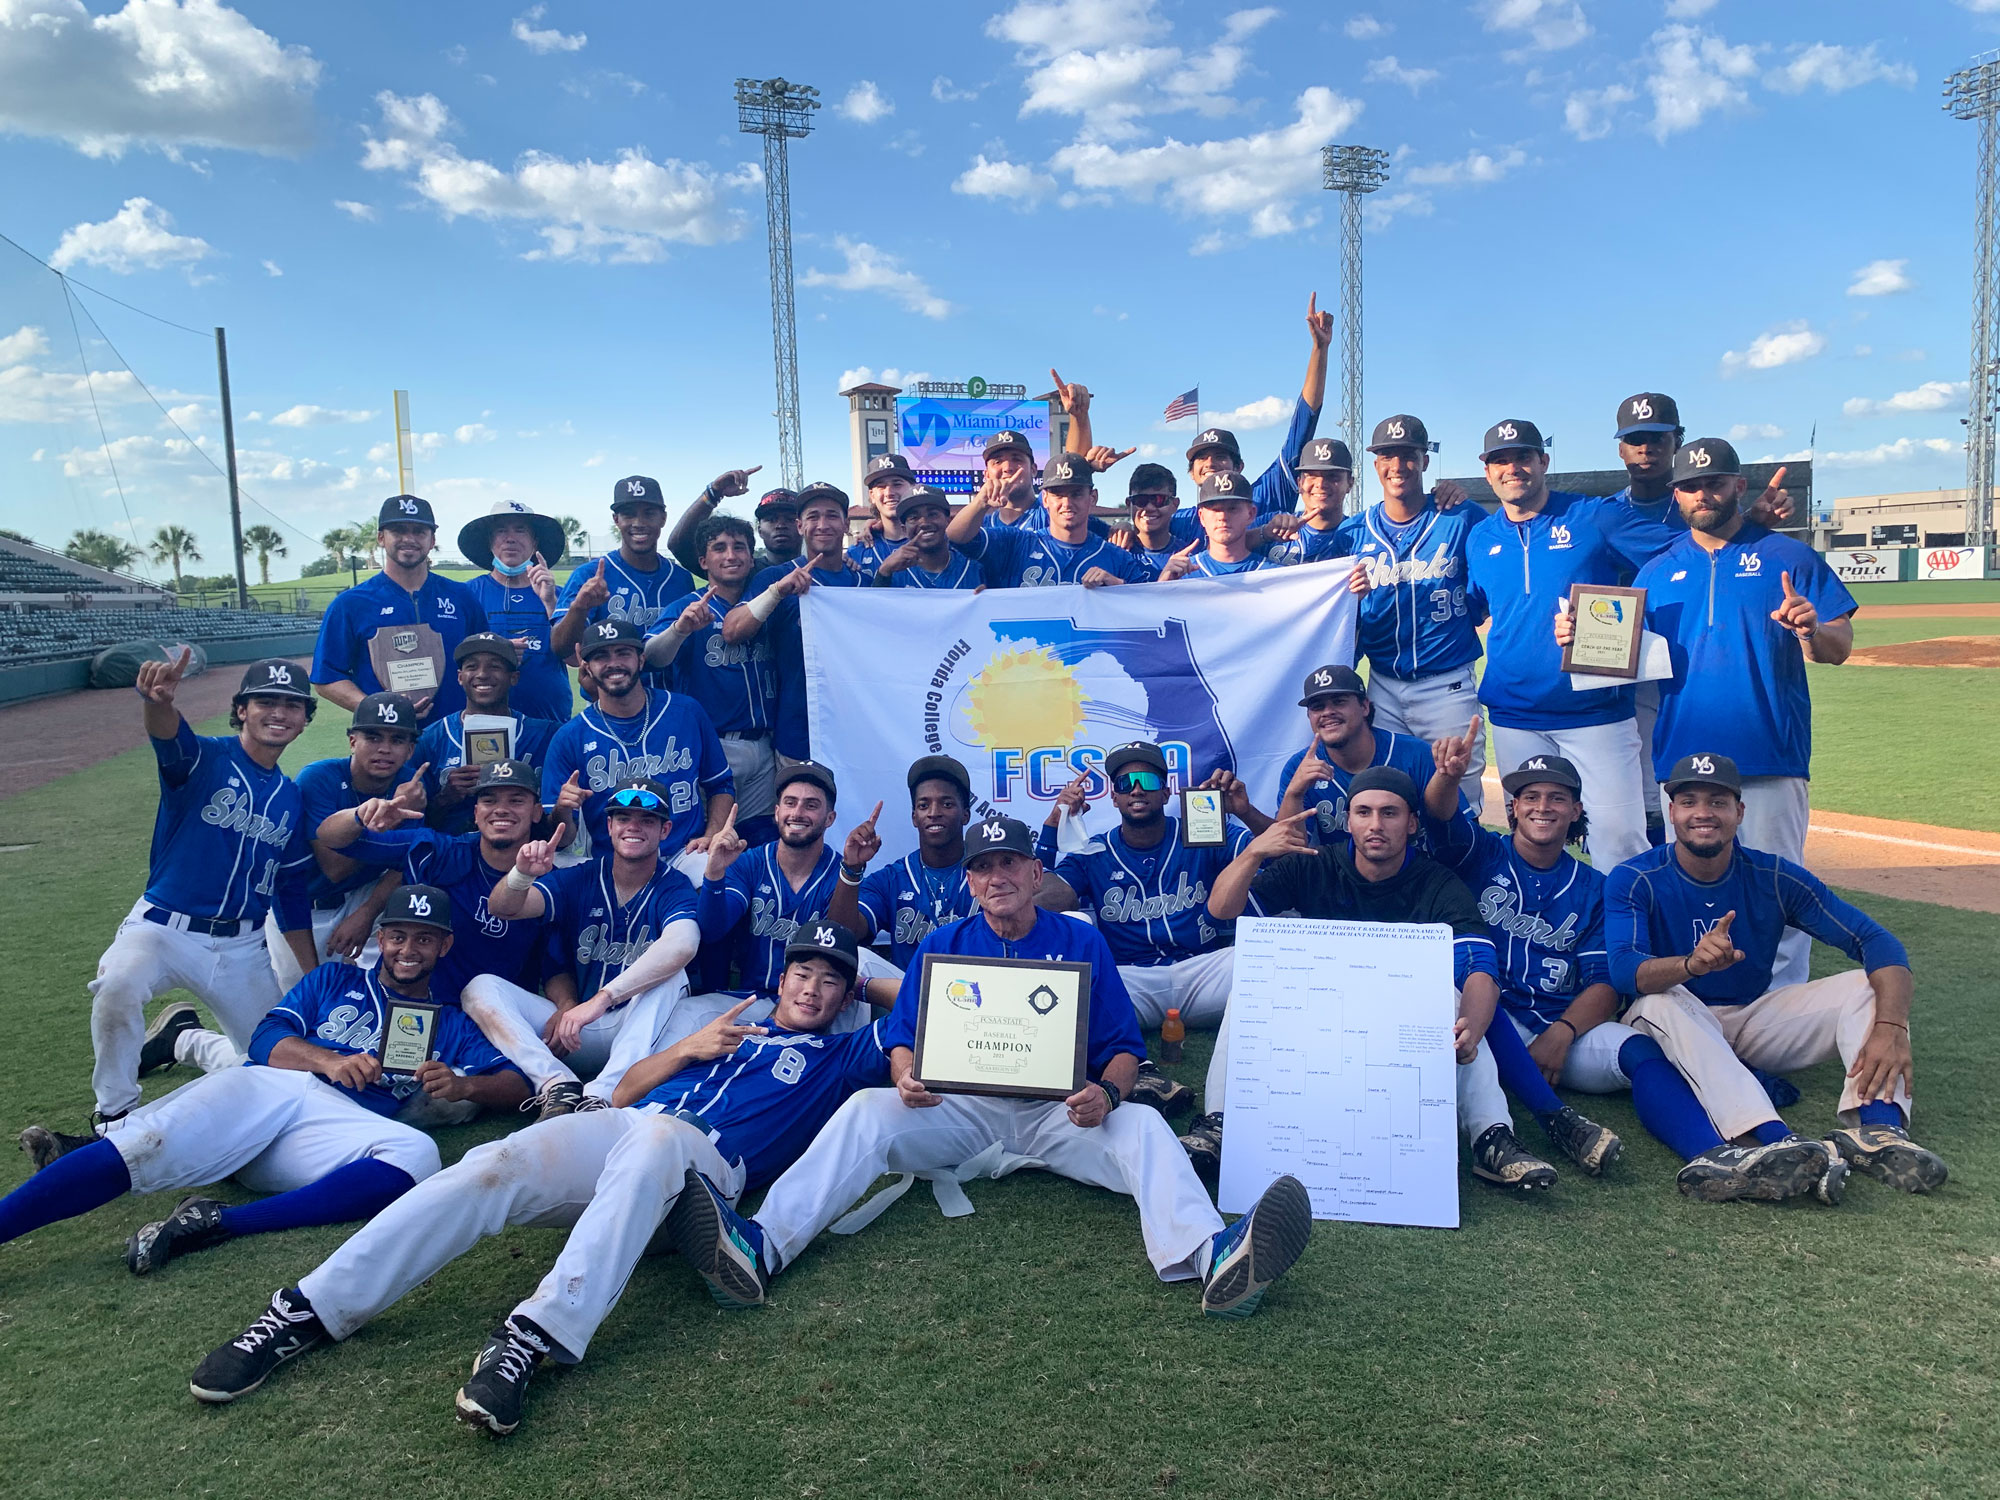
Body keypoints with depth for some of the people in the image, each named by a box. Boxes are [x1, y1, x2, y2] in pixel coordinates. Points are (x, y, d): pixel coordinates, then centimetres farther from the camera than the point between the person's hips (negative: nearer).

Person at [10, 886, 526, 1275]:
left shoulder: (451, 1026, 24)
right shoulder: (334, 981, 26)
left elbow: (517, 1084, 13)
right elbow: (266, 1038, 12)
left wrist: (463, 1085, -8)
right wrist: (330, 1060, -8)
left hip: (337, 1127, -1)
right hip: (264, 1088, 1)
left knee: (416, 1152, -34)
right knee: (145, 1148, -29)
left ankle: (221, 1223, -36)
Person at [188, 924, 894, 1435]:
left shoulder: (838, 1057, 26)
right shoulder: (725, 1024, 33)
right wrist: (685, 1049, 9)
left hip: (702, 1164, -4)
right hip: (614, 1127, 4)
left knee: (653, 1138, -40)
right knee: (490, 1167, -25)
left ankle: (532, 1338, -50)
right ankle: (309, 1310, -24)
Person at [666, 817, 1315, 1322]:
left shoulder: (1081, 942, 8)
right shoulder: (942, 945, 12)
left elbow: (1124, 1046, 5)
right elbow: (901, 1036, 8)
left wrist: (1105, 1093, -19)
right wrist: (907, 1079, -17)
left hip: (1058, 1113, -1)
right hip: (957, 1108, 1)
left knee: (1142, 1126, -29)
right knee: (866, 1110, -25)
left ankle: (1213, 1261, -55)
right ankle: (758, 1247, -43)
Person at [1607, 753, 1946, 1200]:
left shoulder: (1776, 877, -6)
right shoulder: (1633, 881, -13)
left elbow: (1877, 941, -14)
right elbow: (1623, 970, -29)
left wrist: (1890, 1026, -33)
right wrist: (1692, 964, -51)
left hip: (1756, 1020, 4)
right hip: (1678, 1030, -3)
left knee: (1867, 985, -13)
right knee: (1660, 1001, -36)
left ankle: (1876, 1125, -37)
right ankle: (1776, 1140, -51)